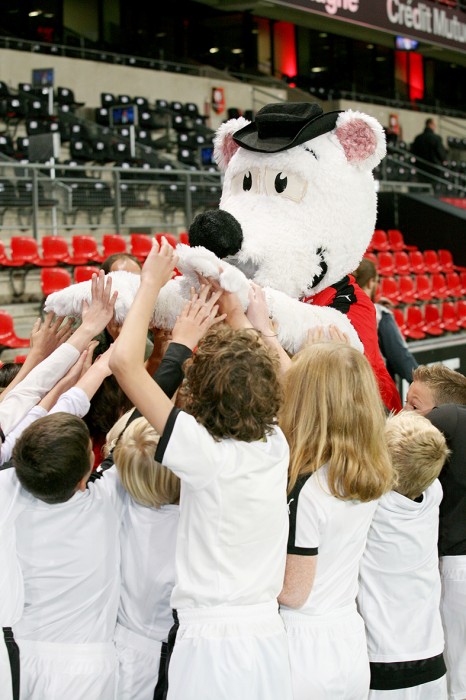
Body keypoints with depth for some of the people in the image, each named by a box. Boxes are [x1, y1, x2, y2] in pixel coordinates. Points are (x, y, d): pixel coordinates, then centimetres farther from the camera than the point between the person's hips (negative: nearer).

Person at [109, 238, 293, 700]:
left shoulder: (204, 453, -17)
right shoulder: (276, 448, -3)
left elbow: (125, 361, -17)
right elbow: (271, 377, 19)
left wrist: (151, 283, -6)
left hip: (209, 644, -5)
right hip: (269, 642, 5)